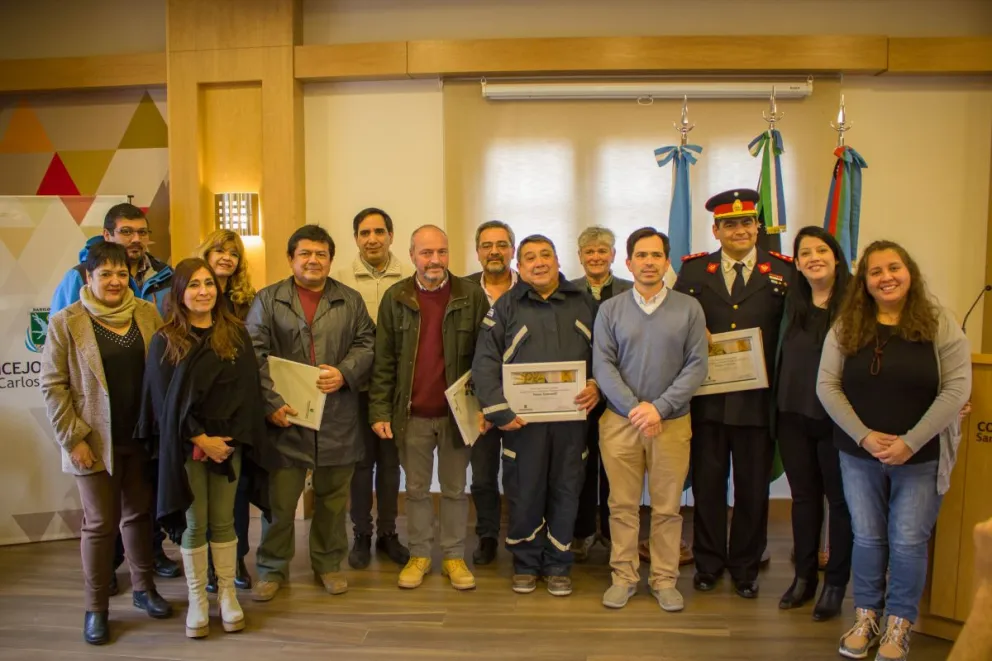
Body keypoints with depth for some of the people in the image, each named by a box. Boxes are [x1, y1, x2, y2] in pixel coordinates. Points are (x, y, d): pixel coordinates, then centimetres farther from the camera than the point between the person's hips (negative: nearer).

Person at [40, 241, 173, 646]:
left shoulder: (148, 314, 2)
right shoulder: (65, 323, -7)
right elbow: (53, 385, -7)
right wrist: (73, 438, -11)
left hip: (143, 437, 3)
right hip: (97, 441, -3)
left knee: (140, 513, 15)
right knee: (100, 524, 5)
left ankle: (143, 588, 33)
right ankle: (96, 608, 21)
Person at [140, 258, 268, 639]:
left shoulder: (235, 333, 2)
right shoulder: (165, 340, -3)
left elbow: (248, 388, -1)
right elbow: (164, 398, -6)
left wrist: (230, 437, -11)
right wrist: (199, 439, -13)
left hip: (228, 440, 1)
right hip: (186, 444, -1)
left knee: (223, 520, 9)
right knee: (194, 523, 6)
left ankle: (227, 594, 22)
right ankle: (197, 600, 20)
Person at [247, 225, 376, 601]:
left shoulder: (350, 301, 9)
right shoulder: (268, 300, 3)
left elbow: (366, 344, 6)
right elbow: (256, 355, -3)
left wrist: (344, 373, -12)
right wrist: (271, 402, -12)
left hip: (338, 419, 2)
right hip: (286, 417, -1)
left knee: (333, 497, 12)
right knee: (280, 498, 5)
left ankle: (328, 564, 29)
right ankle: (272, 568, 24)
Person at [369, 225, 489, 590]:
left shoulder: (471, 296, -4)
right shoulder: (395, 297, 0)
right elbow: (383, 360, 0)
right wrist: (379, 411, -5)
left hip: (457, 412, -1)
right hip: (412, 414, 1)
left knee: (455, 488, 12)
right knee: (416, 488, 14)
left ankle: (454, 556, 27)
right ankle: (419, 555, 29)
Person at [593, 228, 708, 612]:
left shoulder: (689, 308, 2)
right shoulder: (610, 310, 3)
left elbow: (697, 365, -3)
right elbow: (602, 365, -2)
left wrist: (659, 407, -13)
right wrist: (635, 407, -13)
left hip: (672, 422, 0)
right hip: (620, 421, 0)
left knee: (667, 508, 8)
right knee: (623, 505, 7)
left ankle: (665, 580, 22)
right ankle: (624, 577, 20)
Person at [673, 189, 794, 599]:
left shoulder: (783, 272, 2)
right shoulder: (694, 271, 6)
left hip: (757, 399, 0)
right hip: (707, 398, 1)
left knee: (753, 487, 11)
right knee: (707, 483, 10)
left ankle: (746, 567, 28)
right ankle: (708, 563, 27)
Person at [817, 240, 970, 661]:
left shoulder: (939, 324, -6)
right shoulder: (846, 327, -1)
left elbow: (957, 388, -10)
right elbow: (826, 385, -4)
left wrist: (910, 442, -17)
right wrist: (864, 435, -14)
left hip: (921, 457, -1)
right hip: (859, 455, 2)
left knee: (908, 542, 6)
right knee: (867, 538, 12)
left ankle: (899, 626, 23)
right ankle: (866, 617, 29)